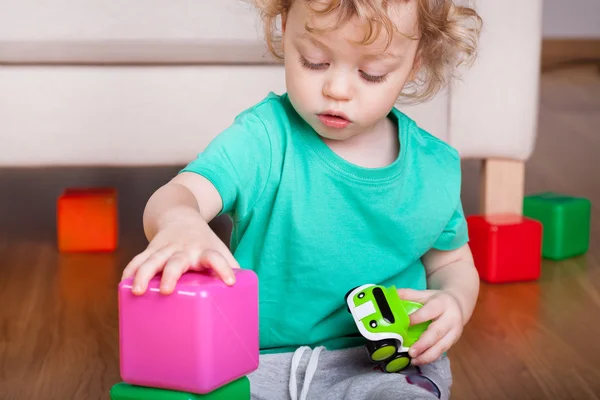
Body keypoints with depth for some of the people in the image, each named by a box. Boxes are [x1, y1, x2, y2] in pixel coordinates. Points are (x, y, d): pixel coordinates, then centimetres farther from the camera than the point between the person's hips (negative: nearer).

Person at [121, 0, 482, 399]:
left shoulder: (433, 168, 2)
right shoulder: (263, 139, -8)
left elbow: (451, 263, 18)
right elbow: (180, 194, -24)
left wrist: (454, 305, -6)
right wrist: (179, 222, -49)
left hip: (383, 366, 0)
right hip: (259, 362, 1)